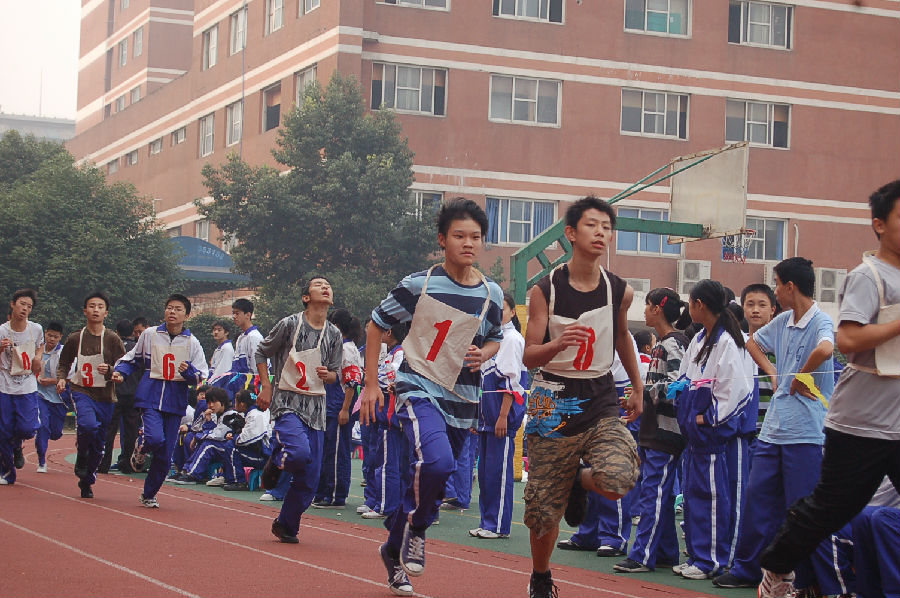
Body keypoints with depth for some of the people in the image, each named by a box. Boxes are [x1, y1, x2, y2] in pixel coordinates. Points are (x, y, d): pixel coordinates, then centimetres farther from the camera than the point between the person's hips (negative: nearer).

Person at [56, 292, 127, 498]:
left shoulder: (112, 339, -2)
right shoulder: (75, 338, 3)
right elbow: (64, 363, 16)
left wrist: (110, 370, -22)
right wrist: (61, 378, -3)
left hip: (105, 396, 1)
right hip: (82, 391, -1)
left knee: (99, 445, 6)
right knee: (88, 425, -30)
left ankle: (87, 482, 26)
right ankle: (81, 456, -1)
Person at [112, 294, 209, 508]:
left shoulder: (192, 343, 5)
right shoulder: (150, 335, 4)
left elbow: (201, 376, 4)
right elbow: (133, 358, 18)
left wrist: (188, 371, -17)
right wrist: (120, 371, 0)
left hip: (176, 402, 1)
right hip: (150, 397, -1)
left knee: (165, 455, 2)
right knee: (155, 439, -25)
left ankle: (149, 495, 20)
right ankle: (140, 448, 12)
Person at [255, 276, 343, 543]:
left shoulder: (334, 335, 7)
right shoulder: (289, 325, -5)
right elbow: (261, 352, 7)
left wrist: (327, 374, -8)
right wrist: (266, 387, -1)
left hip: (316, 406, 5)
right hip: (287, 402, -5)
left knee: (310, 476, 1)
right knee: (300, 452, -30)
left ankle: (286, 525, 20)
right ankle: (276, 461, 6)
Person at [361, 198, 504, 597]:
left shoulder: (491, 294, 1)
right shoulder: (419, 285, -9)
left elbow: (495, 339, 20)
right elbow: (376, 325, 2)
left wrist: (483, 354, -5)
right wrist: (371, 384, 0)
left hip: (462, 400, 4)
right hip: (419, 389, -4)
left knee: (431, 484, 10)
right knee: (437, 462, -30)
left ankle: (394, 551, 31)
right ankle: (416, 527, -2)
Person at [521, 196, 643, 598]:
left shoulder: (620, 291, 0)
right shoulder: (545, 290, -8)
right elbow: (529, 357, -9)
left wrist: (638, 390, 25)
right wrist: (558, 344, -30)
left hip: (601, 401, 2)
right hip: (554, 399, -1)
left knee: (618, 480, -27)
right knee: (544, 509, 3)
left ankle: (581, 481, 11)